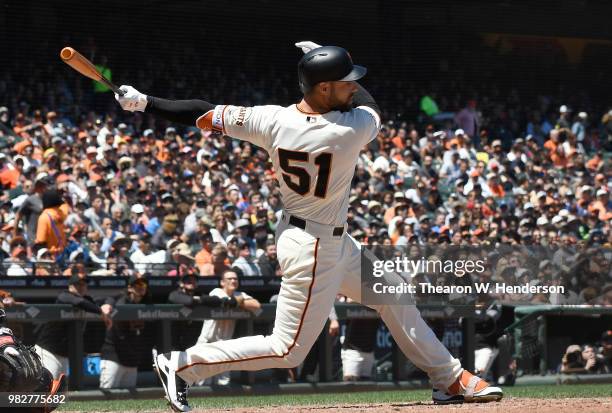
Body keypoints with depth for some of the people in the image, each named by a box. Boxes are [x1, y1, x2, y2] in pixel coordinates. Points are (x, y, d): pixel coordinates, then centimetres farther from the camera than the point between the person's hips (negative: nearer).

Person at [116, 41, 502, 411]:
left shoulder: (274, 120, -13)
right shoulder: (351, 130, -26)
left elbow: (206, 114, -10)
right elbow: (370, 105, -1)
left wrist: (145, 102, 0)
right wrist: (324, 61, 8)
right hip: (314, 248, -9)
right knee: (287, 350, 0)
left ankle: (450, 379, 30)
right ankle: (183, 364, 1)